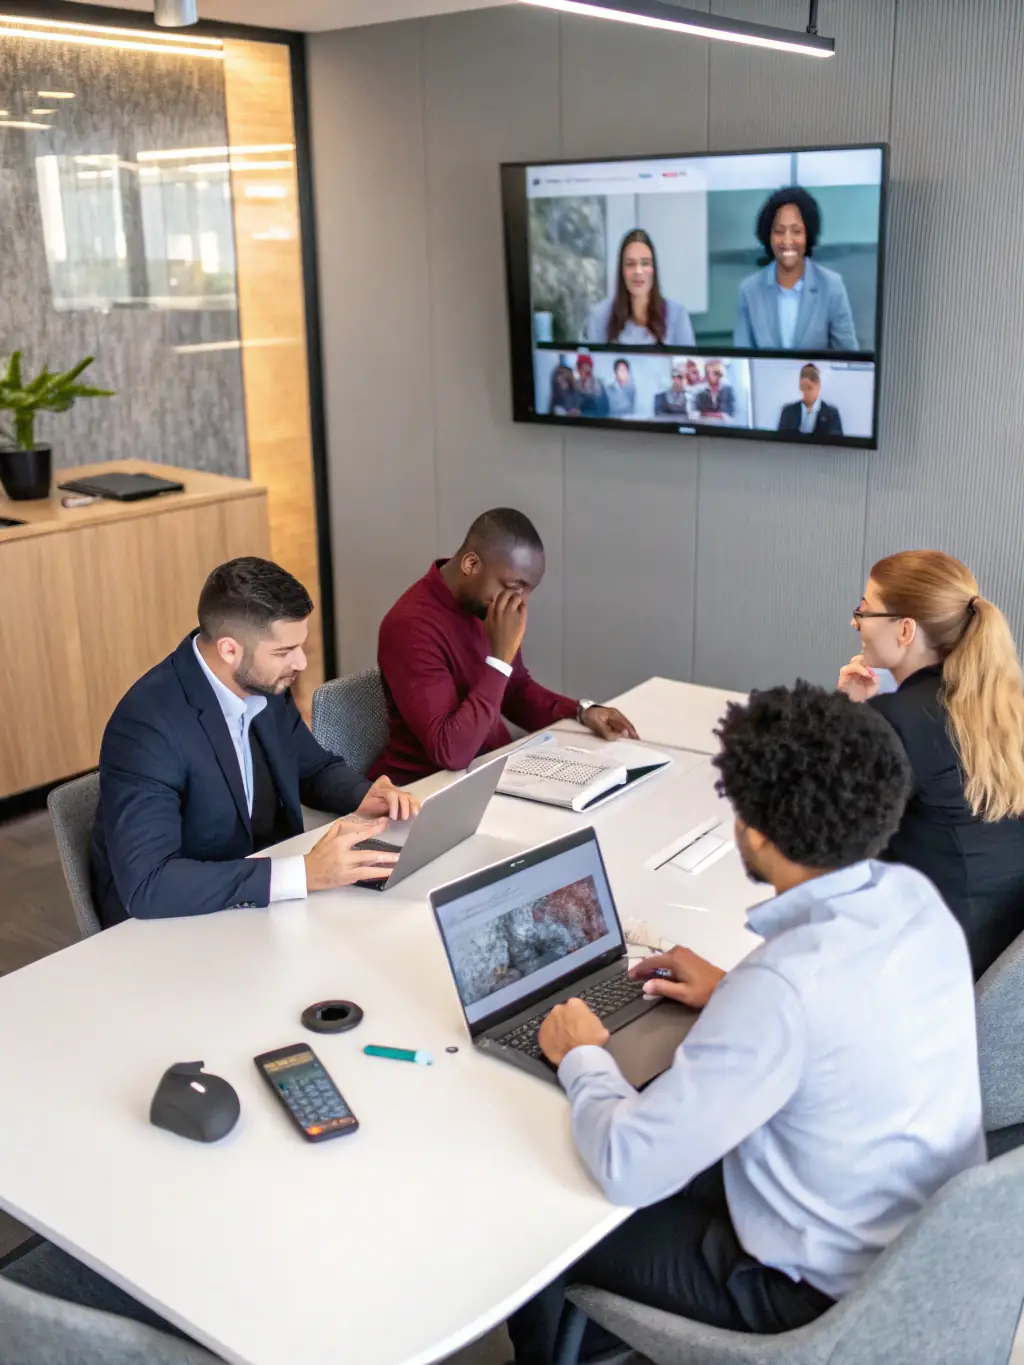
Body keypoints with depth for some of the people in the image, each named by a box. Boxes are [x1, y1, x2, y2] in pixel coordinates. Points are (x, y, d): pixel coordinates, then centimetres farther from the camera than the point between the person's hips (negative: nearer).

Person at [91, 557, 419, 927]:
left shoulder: (262, 684, -5)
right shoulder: (147, 725, -26)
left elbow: (314, 769, 13)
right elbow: (147, 884, -33)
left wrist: (364, 798, -9)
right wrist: (304, 873, -36)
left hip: (266, 900, 7)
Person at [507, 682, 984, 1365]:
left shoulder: (785, 984, -35)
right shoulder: (916, 896, -10)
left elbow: (628, 1169, -27)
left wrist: (582, 1058, -9)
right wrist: (733, 996, 10)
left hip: (825, 1287, -7)